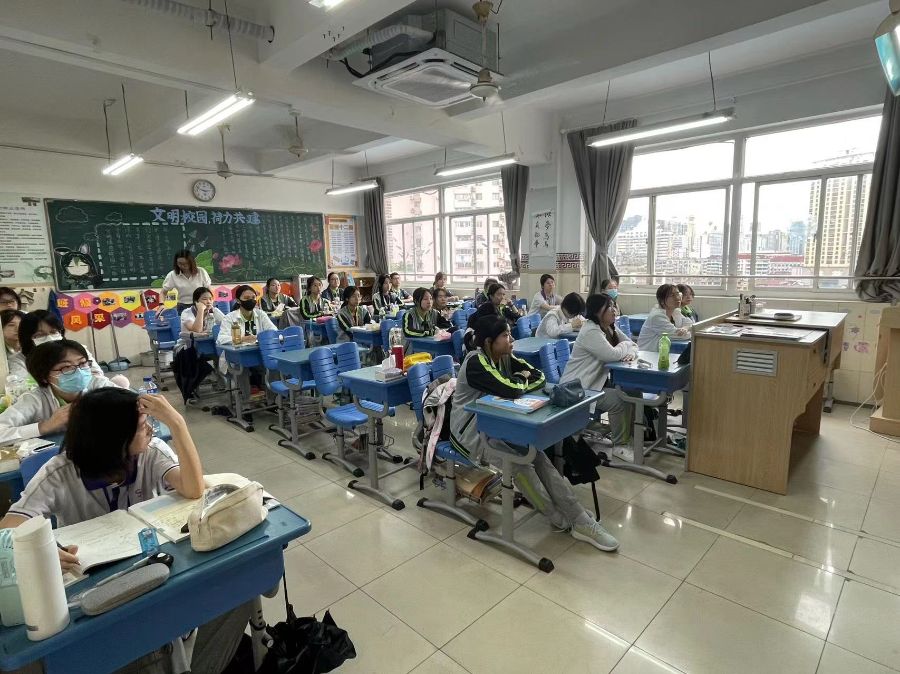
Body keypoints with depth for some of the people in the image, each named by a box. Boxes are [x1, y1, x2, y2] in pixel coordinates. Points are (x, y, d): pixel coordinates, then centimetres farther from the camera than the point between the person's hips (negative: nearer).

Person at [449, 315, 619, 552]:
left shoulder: (505, 358, 3)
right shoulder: (476, 362, -22)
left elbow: (539, 377, -1)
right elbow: (512, 390, -32)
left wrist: (518, 382, -19)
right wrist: (522, 379, -10)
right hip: (470, 432, -7)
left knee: (535, 453, -18)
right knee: (518, 461, -26)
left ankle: (579, 520, -17)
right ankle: (562, 519, -6)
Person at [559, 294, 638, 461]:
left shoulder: (610, 328, 9)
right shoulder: (590, 331, -21)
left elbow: (633, 345, 11)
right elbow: (612, 355, -29)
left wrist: (631, 353, -14)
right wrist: (626, 345, -8)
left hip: (596, 381, 9)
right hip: (576, 387, -9)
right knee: (620, 400, -21)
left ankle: (630, 434, 17)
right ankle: (619, 446, -4)